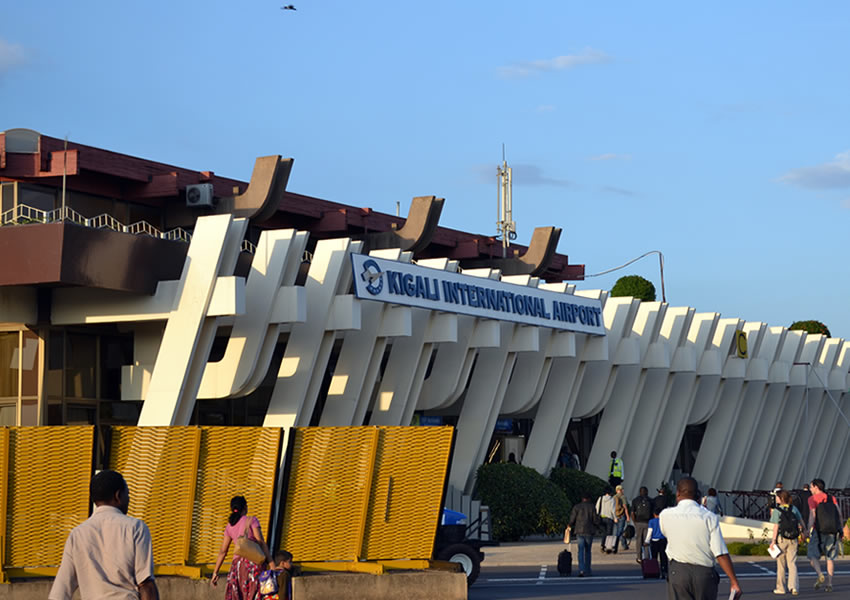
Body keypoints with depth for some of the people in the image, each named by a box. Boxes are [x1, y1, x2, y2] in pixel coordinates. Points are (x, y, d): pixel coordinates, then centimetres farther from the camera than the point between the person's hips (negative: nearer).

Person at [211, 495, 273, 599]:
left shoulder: (229, 526, 14)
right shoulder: (251, 520, -2)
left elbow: (222, 552, 13)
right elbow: (261, 542, -10)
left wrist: (215, 572, 17)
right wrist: (272, 563, -12)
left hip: (237, 562, 5)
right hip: (252, 562, -5)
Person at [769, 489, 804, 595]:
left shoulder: (777, 511, -10)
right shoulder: (794, 509, 3)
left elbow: (776, 527, -13)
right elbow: (801, 522, 12)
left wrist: (773, 541, -10)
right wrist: (803, 530, 30)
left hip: (781, 539, -3)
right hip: (793, 540, 3)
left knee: (781, 565, 9)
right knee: (792, 564, 5)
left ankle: (781, 588, 14)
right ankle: (794, 586, -9)